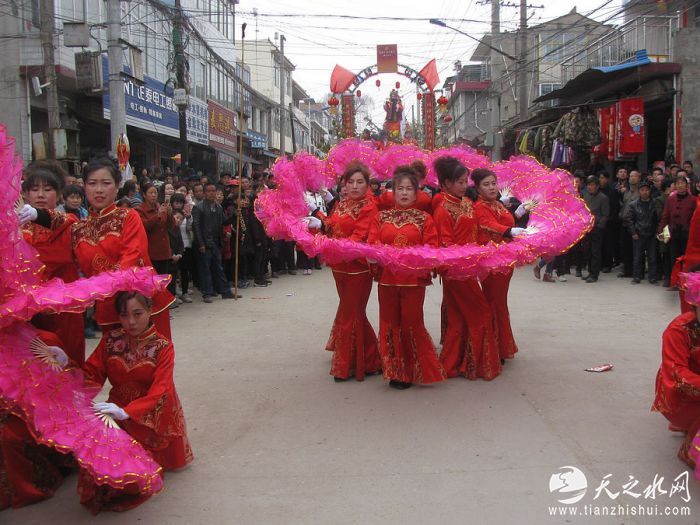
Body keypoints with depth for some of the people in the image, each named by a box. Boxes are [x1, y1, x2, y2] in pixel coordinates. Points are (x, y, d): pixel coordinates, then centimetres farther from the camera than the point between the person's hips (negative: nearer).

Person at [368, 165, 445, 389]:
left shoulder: (424, 219, 3)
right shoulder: (381, 217, 9)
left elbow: (432, 247, -3)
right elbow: (372, 243, 1)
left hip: (414, 279, -2)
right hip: (387, 278, 3)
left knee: (412, 324, 1)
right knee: (390, 324, 8)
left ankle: (413, 371, 17)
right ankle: (395, 371, 21)